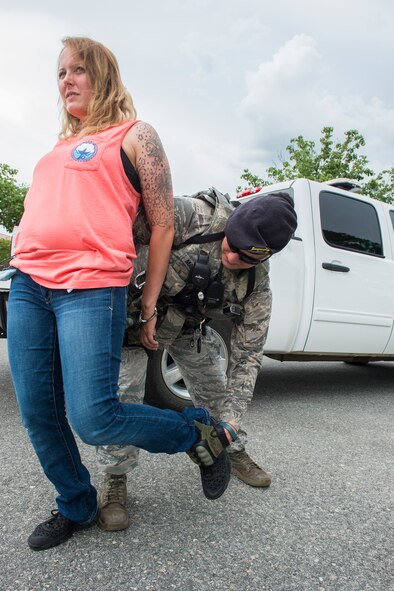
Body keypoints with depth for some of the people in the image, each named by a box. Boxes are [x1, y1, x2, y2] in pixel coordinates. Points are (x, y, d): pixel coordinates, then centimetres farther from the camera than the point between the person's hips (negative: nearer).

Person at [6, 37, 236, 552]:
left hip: (90, 289, -7)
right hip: (27, 286, 7)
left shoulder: (134, 135, 5)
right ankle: (76, 507, 32)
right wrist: (26, 270, 16)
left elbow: (163, 226, -1)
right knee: (38, 415, 8)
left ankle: (203, 435, 14)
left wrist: (149, 308, -3)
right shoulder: (60, 146, 24)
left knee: (93, 420, -11)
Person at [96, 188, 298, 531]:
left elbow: (248, 355, -15)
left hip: (187, 327, 4)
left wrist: (230, 422, -21)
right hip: (135, 310, -3)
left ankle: (235, 453, 36)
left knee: (216, 389, 10)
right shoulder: (194, 217, -33)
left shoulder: (257, 286, -19)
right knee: (124, 392, -14)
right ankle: (115, 481, 6)